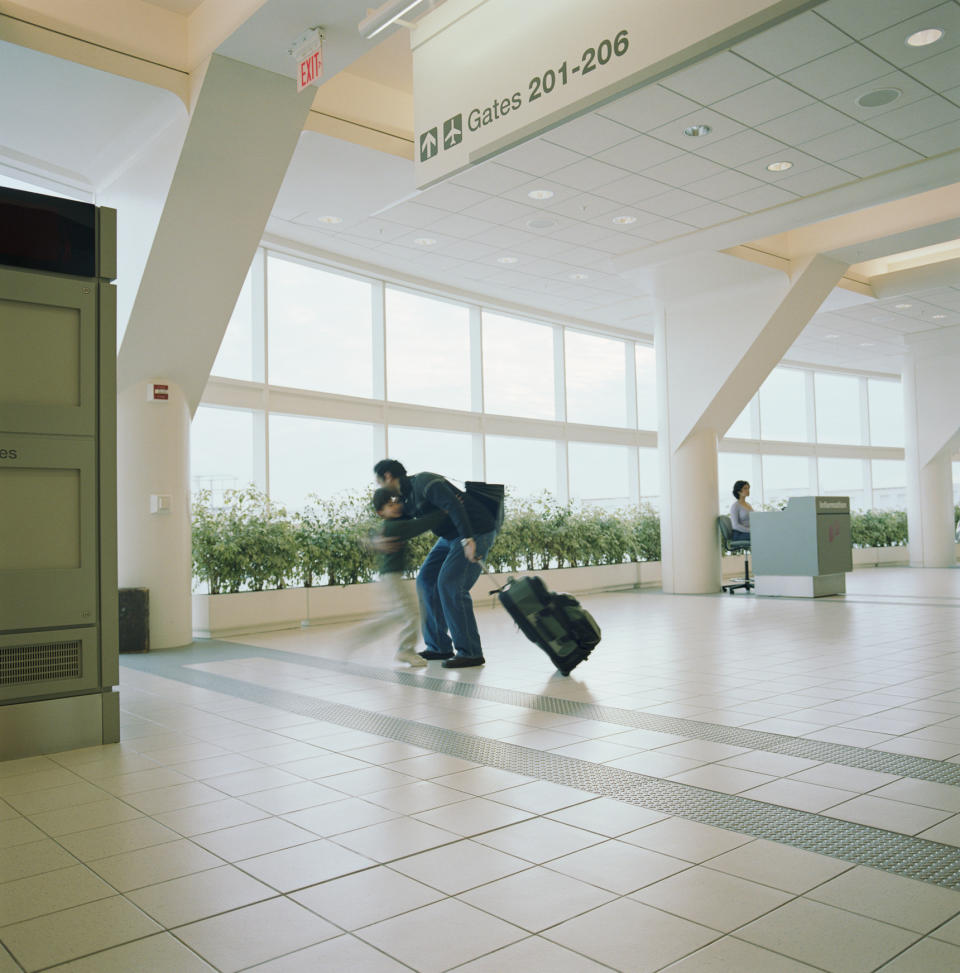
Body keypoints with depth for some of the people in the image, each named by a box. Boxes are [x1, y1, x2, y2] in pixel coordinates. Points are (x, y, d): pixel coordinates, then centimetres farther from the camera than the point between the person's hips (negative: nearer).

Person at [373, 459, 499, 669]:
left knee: (450, 585, -18)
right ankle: (439, 647, 12)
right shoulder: (407, 497, 11)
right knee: (426, 580, 7)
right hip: (451, 536, 10)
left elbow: (454, 506, -31)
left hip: (475, 532, -10)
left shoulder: (424, 482, -20)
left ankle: (470, 653, -11)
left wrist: (468, 540, -39)